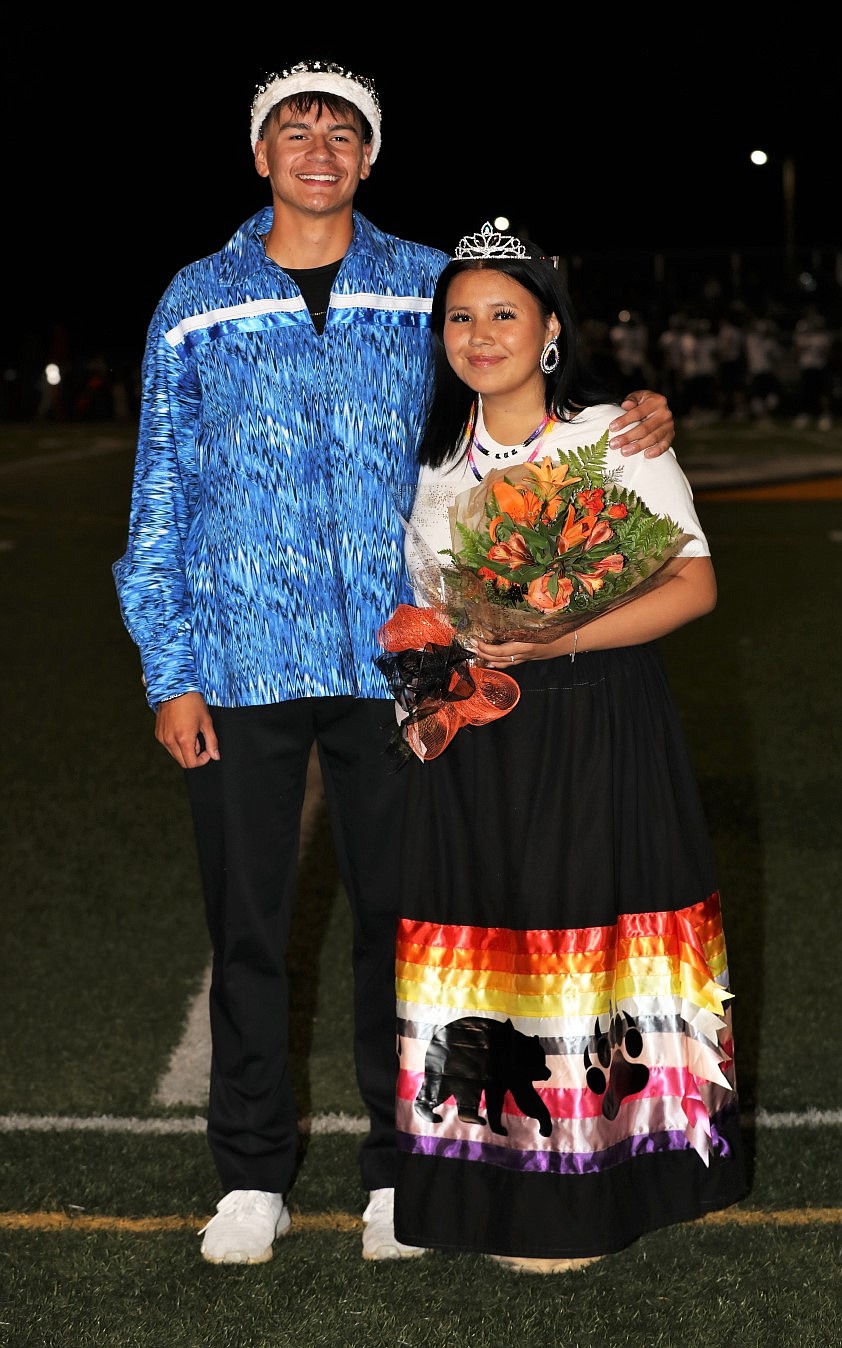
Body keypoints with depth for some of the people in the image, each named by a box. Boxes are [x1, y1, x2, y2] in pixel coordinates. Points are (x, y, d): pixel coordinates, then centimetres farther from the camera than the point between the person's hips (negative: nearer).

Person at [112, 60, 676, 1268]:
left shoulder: (429, 288, 7)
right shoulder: (198, 305, 7)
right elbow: (162, 498, 7)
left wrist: (635, 414, -9)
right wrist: (171, 672, 0)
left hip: (393, 659, 0)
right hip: (243, 661, 0)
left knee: (400, 914, 6)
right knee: (246, 920, 6)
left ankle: (401, 1165, 20)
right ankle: (252, 1173, 20)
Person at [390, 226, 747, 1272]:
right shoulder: (437, 455, 12)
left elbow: (693, 584, -8)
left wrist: (559, 639, -19)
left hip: (596, 737, -4)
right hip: (475, 747, 4)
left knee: (584, 943, -3)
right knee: (486, 945, 4)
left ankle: (577, 1201, 8)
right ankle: (488, 1187, 14)